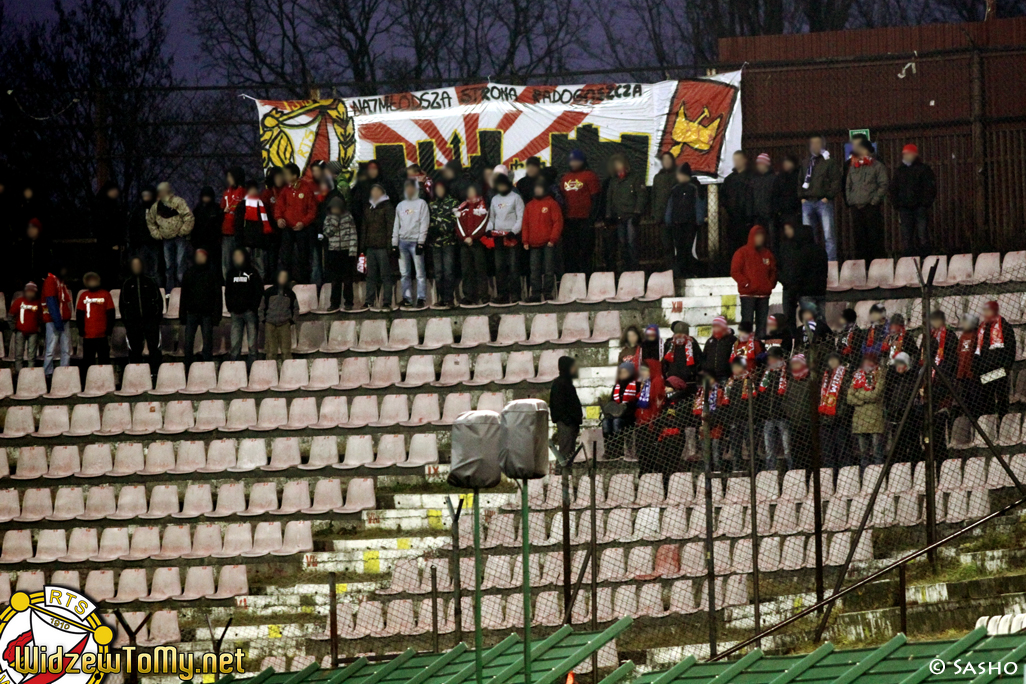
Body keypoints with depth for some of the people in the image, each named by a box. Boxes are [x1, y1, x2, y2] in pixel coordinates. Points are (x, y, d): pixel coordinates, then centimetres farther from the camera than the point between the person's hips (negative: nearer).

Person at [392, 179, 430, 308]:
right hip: (403, 242, 5)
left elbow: (424, 224, -3)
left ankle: (421, 298, -8)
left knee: (420, 272, -8)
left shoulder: (421, 204, 4)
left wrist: (421, 242, -12)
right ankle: (407, 297, 7)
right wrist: (394, 243, 9)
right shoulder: (400, 206, 19)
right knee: (404, 273, 4)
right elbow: (396, 225, 18)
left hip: (416, 242, -5)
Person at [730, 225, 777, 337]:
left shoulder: (768, 254, 15)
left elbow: (773, 271, 20)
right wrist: (746, 284, -12)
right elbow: (735, 271, -3)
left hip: (763, 294, 5)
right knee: (747, 321, -9)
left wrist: (771, 284, 3)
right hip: (747, 294, -5)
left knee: (762, 322, 5)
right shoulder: (742, 253, 1)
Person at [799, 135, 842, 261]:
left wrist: (827, 197, -10)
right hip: (807, 202, 5)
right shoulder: (806, 163, 20)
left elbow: (836, 182, -1)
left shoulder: (830, 162, 5)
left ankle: (832, 262, -10)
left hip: (824, 202, -5)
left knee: (829, 235, -9)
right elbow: (800, 181, 23)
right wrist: (801, 197, 8)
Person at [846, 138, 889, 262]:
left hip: (871, 207, -5)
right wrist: (849, 200, 9)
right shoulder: (853, 167, 18)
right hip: (856, 207, 5)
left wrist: (874, 200, -11)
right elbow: (848, 185, 22)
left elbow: (884, 184, -6)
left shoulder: (877, 166, 0)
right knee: (858, 237, 4)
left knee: (874, 237, -6)